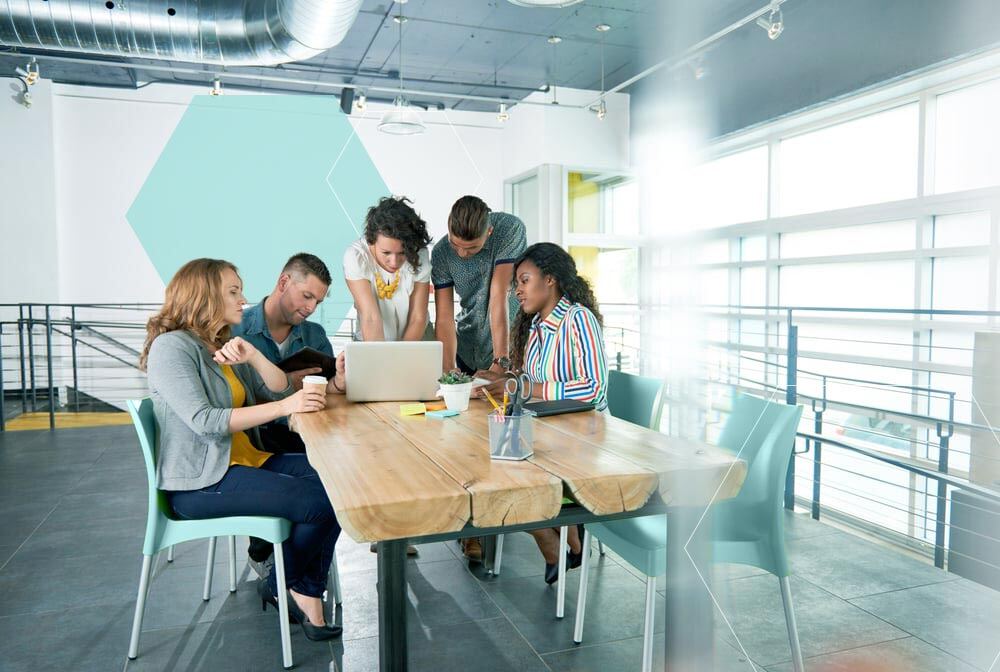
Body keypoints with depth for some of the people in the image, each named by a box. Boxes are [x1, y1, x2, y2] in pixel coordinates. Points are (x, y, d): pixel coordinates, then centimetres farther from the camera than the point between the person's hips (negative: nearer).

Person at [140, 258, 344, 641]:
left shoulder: (225, 347, 16)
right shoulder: (172, 347, -10)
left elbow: (280, 390, 10)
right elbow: (204, 422, -22)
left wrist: (252, 356, -9)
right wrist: (283, 407, -29)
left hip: (246, 461, 9)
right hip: (200, 482, -8)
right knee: (318, 502, -22)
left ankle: (306, 593, -5)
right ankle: (282, 587, 5)